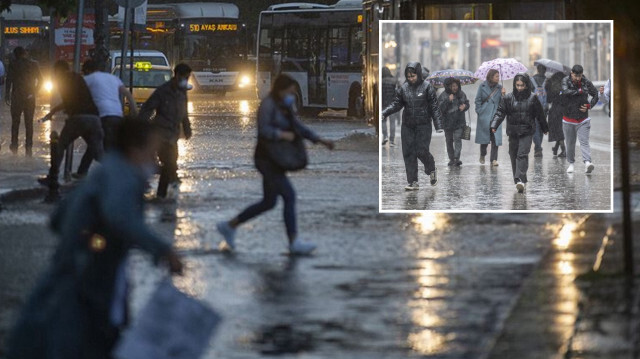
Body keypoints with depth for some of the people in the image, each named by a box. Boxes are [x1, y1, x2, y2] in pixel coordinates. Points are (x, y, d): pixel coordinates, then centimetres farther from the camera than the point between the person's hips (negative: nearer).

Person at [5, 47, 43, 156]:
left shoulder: (13, 65, -5)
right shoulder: (34, 65, 1)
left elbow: (9, 81, -8)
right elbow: (40, 80, -1)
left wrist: (7, 96, -4)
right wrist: (34, 92, 4)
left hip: (17, 97, -2)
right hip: (30, 98, 2)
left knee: (15, 122, 12)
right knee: (29, 123, 7)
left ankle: (14, 146, 10)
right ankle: (29, 147, 1)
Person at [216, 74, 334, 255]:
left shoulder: (284, 108, 13)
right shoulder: (268, 105, -14)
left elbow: (299, 127, 14)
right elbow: (263, 130, -24)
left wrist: (320, 140, 5)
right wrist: (283, 135, -15)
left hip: (276, 160, 10)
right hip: (267, 160, -10)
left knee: (268, 203, 16)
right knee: (289, 196, -13)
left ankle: (229, 226, 25)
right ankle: (294, 243, -11)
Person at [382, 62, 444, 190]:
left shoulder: (427, 87, -4)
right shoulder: (403, 88, 5)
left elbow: (434, 107, -3)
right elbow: (396, 104, 7)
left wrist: (438, 125, -8)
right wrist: (384, 113, -9)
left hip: (423, 125, -4)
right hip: (407, 126, 4)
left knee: (422, 151, -8)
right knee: (408, 153, 0)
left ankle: (432, 171, 23)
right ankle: (413, 182, 5)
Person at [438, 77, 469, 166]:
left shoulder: (461, 94, 4)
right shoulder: (443, 96, -6)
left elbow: (467, 103, 16)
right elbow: (440, 108, -16)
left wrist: (464, 106, -7)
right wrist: (448, 100, -27)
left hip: (459, 122, 1)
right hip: (448, 122, -1)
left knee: (457, 139, -14)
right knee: (449, 141, 8)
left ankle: (457, 158, -19)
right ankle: (451, 159, 20)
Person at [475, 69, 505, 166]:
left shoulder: (499, 87, 7)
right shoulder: (483, 86, 1)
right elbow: (478, 100, 5)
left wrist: (503, 95, -10)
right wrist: (479, 111, -2)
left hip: (496, 115, 1)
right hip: (484, 115, -1)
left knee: (495, 138, -7)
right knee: (484, 136, 4)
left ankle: (493, 159, -4)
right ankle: (482, 155, 28)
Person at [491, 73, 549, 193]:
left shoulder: (532, 98, 1)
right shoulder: (508, 98, 3)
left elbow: (540, 114, 10)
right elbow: (500, 112, -1)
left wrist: (545, 128, 18)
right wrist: (494, 125, -16)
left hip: (527, 131, -3)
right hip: (513, 131, 3)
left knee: (522, 154, -14)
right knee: (514, 155, 7)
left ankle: (521, 180, -21)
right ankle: (519, 181, 18)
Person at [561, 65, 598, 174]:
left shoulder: (586, 82, 0)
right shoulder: (565, 81, -6)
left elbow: (596, 95, 12)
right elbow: (566, 91, -27)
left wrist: (589, 106, -3)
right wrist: (580, 91, -17)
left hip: (583, 119, 0)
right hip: (568, 119, 0)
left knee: (584, 141, -12)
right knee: (570, 143, 9)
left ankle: (587, 162, -26)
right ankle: (571, 163, 25)